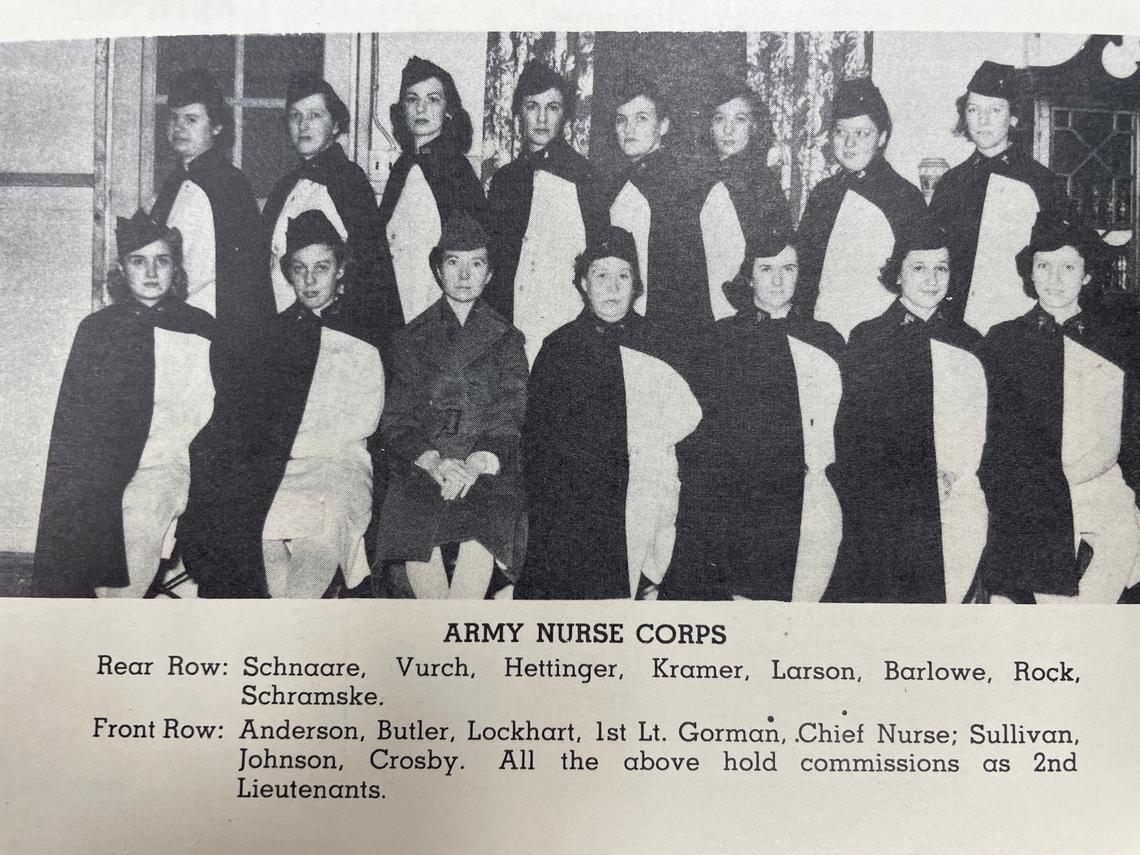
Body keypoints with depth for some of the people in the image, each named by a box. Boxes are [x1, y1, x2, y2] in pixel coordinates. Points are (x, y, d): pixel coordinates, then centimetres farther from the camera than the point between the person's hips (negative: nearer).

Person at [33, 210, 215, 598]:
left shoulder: (202, 331, 9)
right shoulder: (96, 329, 11)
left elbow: (218, 420, 7)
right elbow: (72, 427, 8)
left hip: (169, 467, 0)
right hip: (106, 475, 0)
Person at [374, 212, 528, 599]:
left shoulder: (506, 339, 14)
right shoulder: (411, 339, 15)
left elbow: (509, 415, 3)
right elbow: (397, 420, 6)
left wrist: (476, 464, -17)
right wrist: (435, 463, -14)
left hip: (488, 467, 0)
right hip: (423, 464, 1)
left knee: (482, 530, -31)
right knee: (415, 532, -28)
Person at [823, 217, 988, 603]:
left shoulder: (968, 343, 15)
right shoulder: (868, 337, 5)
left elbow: (980, 428, 15)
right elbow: (850, 430, 0)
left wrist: (953, 474, -3)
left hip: (955, 498, 3)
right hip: (880, 504, -2)